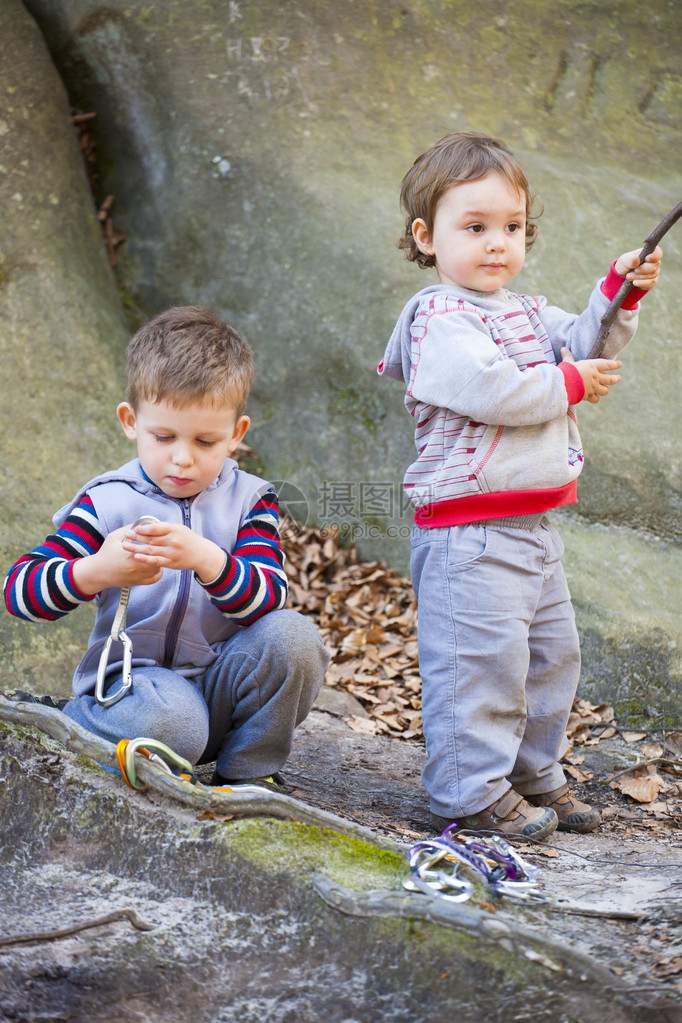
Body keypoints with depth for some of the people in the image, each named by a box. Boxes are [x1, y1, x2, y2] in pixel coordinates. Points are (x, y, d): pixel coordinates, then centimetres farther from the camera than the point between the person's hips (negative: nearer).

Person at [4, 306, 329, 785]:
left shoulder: (249, 500, 2)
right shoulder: (106, 502, -3)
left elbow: (268, 600, -13)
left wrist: (206, 558, -34)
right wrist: (97, 571, -30)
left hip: (223, 683, 3)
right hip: (132, 678, -3)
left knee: (293, 635, -25)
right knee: (170, 724, -37)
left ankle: (247, 775, -5)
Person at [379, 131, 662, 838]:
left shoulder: (526, 313, 17)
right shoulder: (440, 318, -12)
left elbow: (584, 347, 15)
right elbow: (491, 389, -25)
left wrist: (619, 296, -1)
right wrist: (568, 383, -13)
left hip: (532, 527, 10)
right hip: (469, 531, -10)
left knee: (551, 654, 18)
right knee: (482, 660, -8)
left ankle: (535, 777, 31)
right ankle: (469, 794, 3)